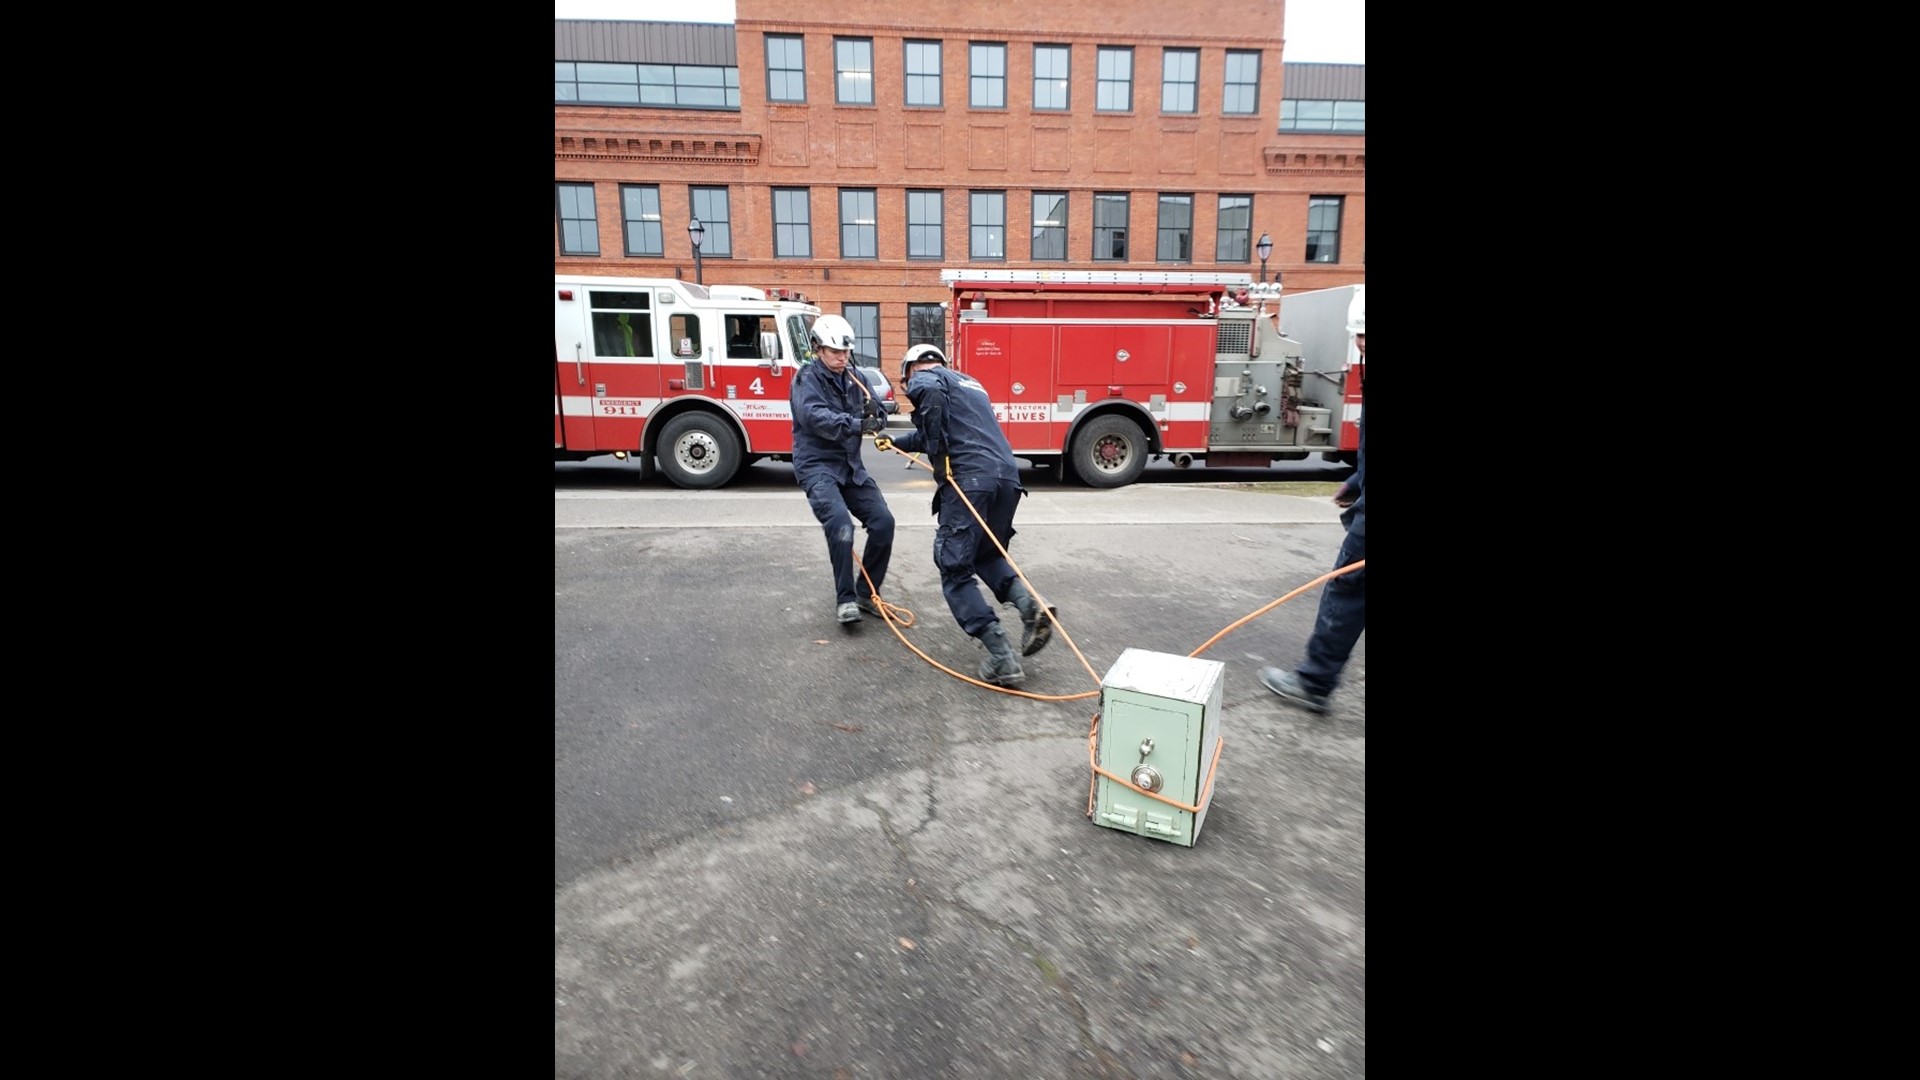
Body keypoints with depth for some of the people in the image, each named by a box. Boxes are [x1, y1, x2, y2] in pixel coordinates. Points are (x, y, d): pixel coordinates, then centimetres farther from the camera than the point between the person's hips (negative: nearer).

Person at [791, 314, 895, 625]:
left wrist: (875, 415, -16)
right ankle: (844, 599, -11)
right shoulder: (808, 377, -7)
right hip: (817, 465, -6)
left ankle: (866, 593, 12)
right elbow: (815, 416, -25)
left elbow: (878, 418, 9)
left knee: (883, 521, -4)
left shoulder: (855, 380, 12)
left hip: (851, 466, 6)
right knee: (840, 523, -26)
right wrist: (856, 424, -39)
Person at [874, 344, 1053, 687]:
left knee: (955, 571, 2)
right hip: (1008, 475, 8)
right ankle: (1030, 604, 0)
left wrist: (939, 457, -11)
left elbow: (931, 393, -16)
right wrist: (895, 443, 60)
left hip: (969, 478, -7)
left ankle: (1002, 659, -7)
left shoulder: (925, 377, 11)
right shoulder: (969, 382, 35)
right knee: (987, 554, 26)